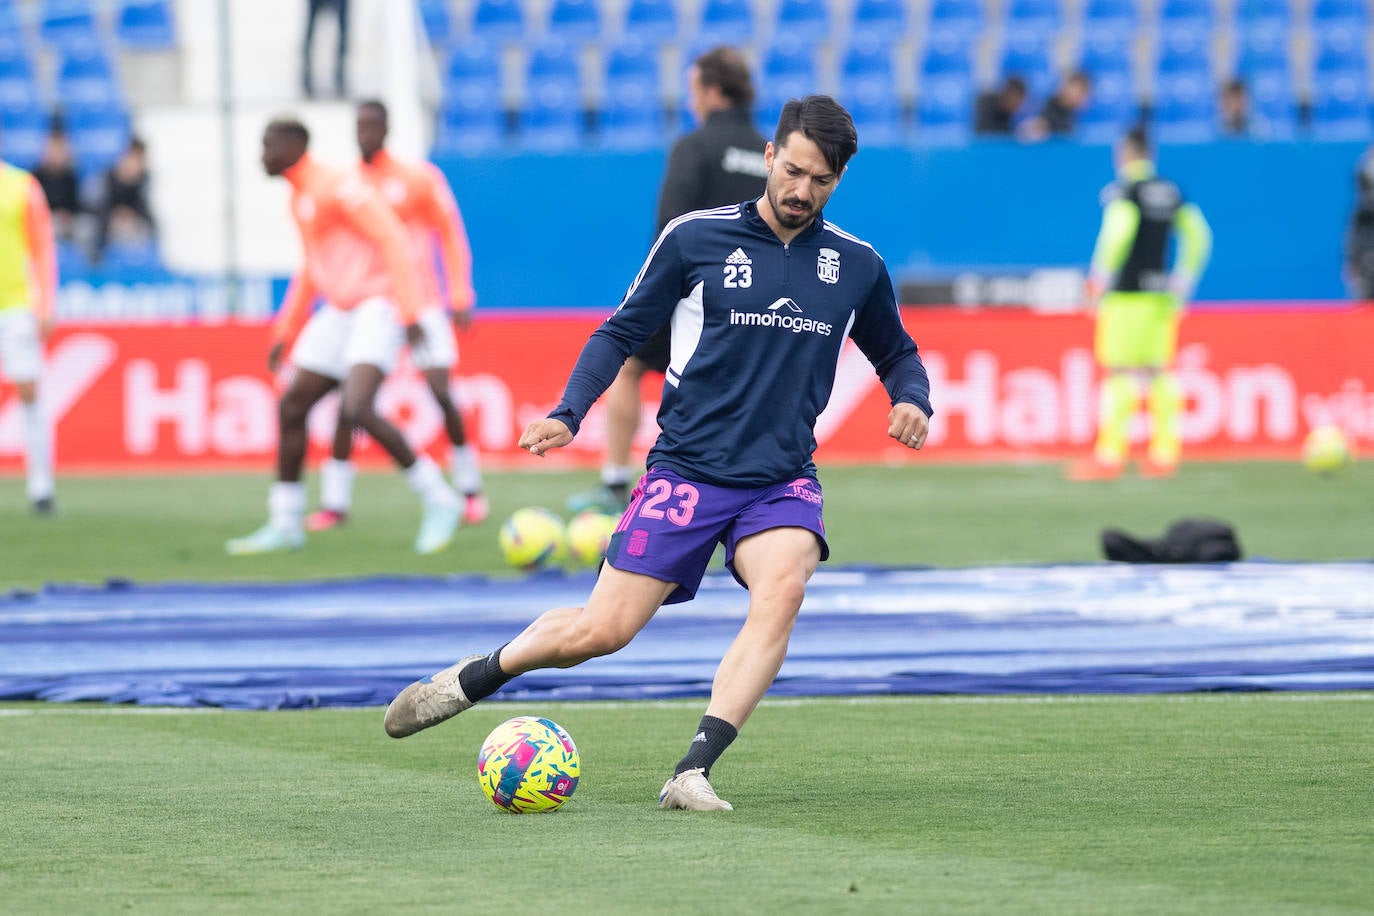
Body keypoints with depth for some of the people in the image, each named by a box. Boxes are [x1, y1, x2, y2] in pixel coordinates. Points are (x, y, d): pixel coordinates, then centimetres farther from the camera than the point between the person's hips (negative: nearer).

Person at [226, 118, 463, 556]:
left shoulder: (338, 186, -12)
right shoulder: (299, 199, 18)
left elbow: (394, 241, -17)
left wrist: (409, 311, -23)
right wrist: (284, 331, 27)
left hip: (377, 309, -9)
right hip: (338, 314, 9)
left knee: (357, 409, -25)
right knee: (291, 408, 5)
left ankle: (438, 501, -13)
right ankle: (285, 526, 15)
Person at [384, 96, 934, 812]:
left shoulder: (856, 266, 6)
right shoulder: (695, 238, -2)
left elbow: (896, 352, 22)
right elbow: (622, 331, 5)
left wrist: (912, 400, 0)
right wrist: (569, 413, -9)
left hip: (783, 478, 2)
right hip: (687, 466, -1)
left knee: (782, 587, -30)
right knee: (602, 630, -6)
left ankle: (692, 774, -28)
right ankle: (473, 678, 24)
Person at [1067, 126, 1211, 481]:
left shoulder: (1124, 191, -7)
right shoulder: (1171, 192, 13)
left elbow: (1118, 230, -21)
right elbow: (1198, 235, 13)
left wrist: (1100, 277, -13)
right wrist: (1184, 279, 19)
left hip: (1127, 294, -7)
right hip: (1160, 290, 7)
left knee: (1120, 371, -8)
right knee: (1159, 373, 10)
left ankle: (1110, 455, -12)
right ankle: (1165, 453, 7)